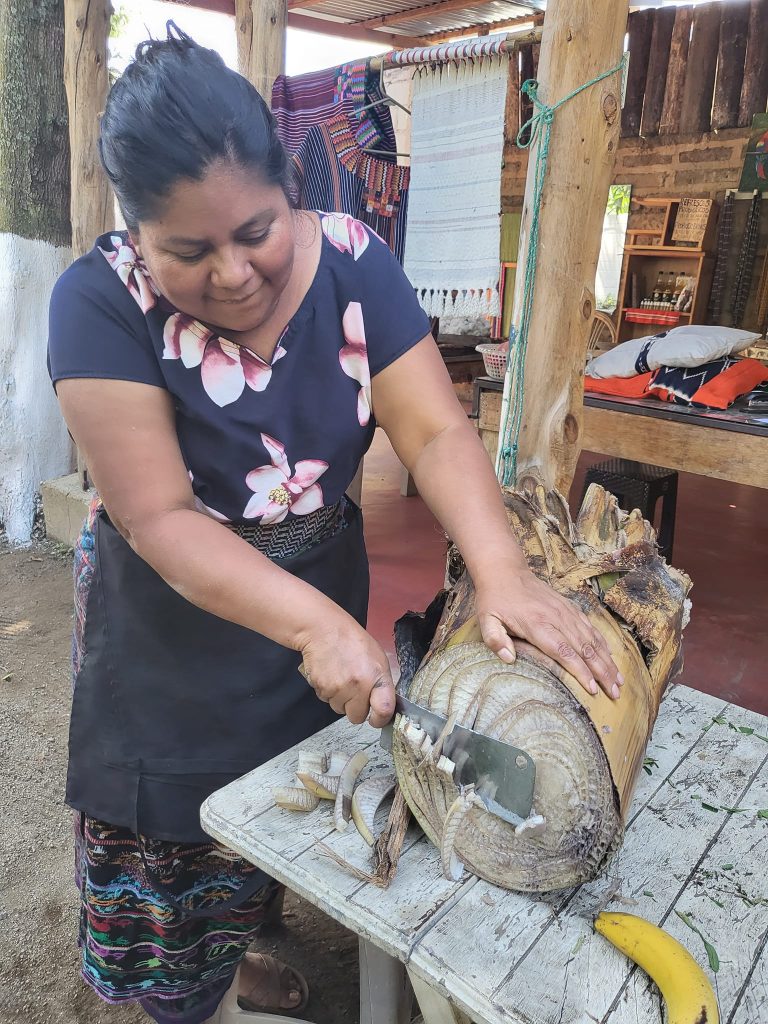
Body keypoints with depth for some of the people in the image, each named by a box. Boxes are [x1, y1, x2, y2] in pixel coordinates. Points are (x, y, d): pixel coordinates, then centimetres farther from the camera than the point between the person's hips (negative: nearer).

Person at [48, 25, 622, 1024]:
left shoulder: (351, 262, -14)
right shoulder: (103, 303, -22)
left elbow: (435, 431, -20)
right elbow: (159, 517, -26)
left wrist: (502, 569, -37)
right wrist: (318, 624, -37)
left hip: (321, 602, 3)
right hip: (170, 629, -2)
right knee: (166, 843, 16)